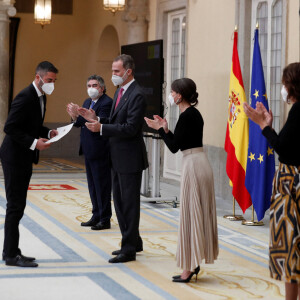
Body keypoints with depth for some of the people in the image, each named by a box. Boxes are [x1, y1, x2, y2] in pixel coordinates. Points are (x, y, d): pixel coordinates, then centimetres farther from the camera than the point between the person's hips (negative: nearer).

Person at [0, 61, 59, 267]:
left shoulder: (40, 97, 12)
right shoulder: (25, 97, -18)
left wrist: (48, 133, 4)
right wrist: (34, 142, -25)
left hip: (25, 159, 10)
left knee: (17, 206, 13)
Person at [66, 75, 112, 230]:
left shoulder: (106, 103, -14)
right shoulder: (87, 102, 15)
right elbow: (82, 124, 15)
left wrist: (79, 116, -28)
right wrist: (75, 117, -5)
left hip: (100, 152, -9)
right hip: (88, 151, 9)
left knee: (102, 185, -3)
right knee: (92, 185, 15)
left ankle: (105, 219, 3)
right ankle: (96, 216, 25)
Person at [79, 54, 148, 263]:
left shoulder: (137, 95, -18)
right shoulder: (120, 92, 14)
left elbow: (130, 128, -24)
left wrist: (101, 128, -22)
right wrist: (96, 119, 4)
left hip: (130, 158, -10)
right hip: (118, 158, 10)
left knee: (130, 203, -2)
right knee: (119, 201, 17)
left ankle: (129, 249, 4)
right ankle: (133, 242, 28)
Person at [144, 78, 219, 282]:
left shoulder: (186, 116, -15)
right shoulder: (194, 113, 13)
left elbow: (174, 147, -14)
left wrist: (161, 129, -4)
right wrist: (165, 129, 12)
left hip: (193, 166, -10)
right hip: (201, 164, 10)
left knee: (191, 213, -5)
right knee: (198, 214, 12)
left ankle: (189, 268, 0)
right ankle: (194, 263, 20)